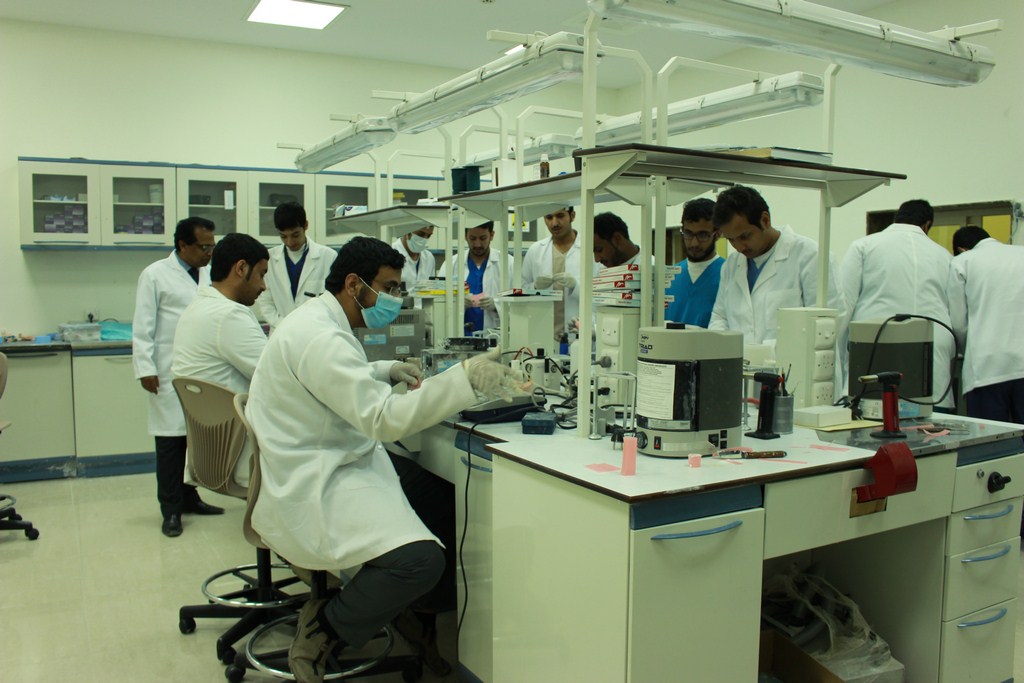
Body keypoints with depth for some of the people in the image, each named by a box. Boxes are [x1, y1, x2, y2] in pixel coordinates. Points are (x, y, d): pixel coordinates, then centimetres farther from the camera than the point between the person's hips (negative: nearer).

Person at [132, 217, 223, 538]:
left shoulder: (209, 274, 12)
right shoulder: (155, 276, -2)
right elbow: (143, 328, -4)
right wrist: (145, 368, -10)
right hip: (170, 374, -5)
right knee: (170, 441, 1)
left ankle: (190, 497, 23)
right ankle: (171, 510, 12)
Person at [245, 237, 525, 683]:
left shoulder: (317, 320, 12)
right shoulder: (320, 337, -22)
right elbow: (383, 418, -30)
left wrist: (384, 371, 17)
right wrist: (465, 379, -30)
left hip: (318, 467, 12)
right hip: (311, 488, -12)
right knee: (421, 559, -26)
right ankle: (325, 630, -2)